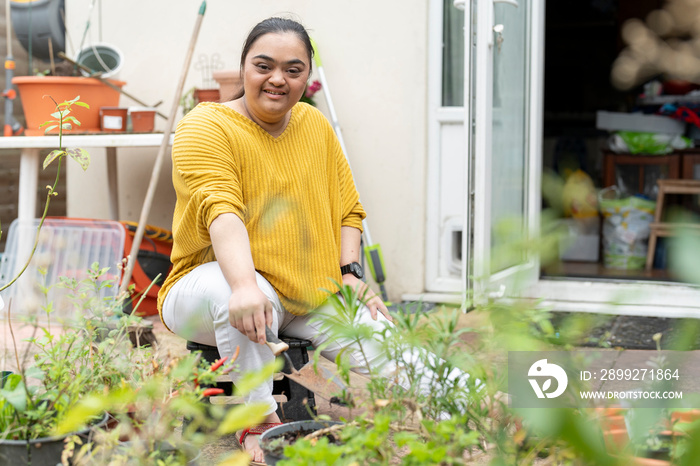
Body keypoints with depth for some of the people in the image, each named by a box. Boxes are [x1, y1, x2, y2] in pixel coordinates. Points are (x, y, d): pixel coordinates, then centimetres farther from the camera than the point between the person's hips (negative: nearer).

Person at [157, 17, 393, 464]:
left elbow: (347, 208, 16)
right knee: (235, 293, -39)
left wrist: (350, 272, -2)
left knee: (382, 335, -21)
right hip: (215, 280, -4)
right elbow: (221, 211, -25)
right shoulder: (206, 127, -8)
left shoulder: (316, 125, 12)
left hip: (309, 298, 5)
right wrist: (244, 287, -41)